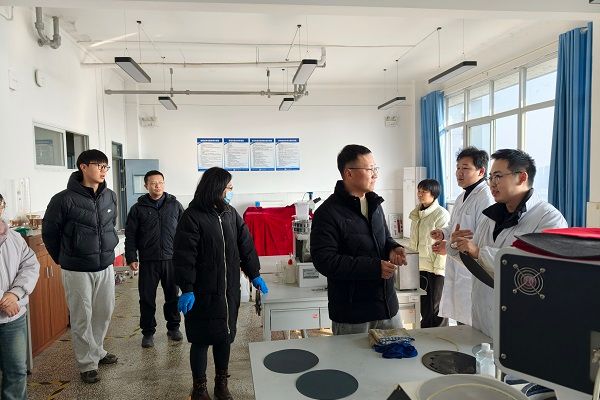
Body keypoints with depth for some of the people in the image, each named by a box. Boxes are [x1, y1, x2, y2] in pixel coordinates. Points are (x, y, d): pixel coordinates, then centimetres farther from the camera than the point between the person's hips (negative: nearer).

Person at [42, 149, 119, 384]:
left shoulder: (110, 197, 0)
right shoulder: (64, 199, -14)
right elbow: (49, 232, -2)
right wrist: (62, 259, 6)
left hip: (106, 266, 5)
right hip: (78, 270, -5)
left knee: (104, 312, 15)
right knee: (82, 318, 6)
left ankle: (96, 350, 35)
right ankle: (88, 363, 21)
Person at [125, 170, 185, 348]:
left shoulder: (175, 205, 4)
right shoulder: (138, 208, 2)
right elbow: (130, 235, 3)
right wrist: (131, 258, -4)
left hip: (172, 259, 1)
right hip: (148, 261, -1)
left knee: (173, 296, 10)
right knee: (147, 298, 6)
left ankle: (173, 327, 27)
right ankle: (148, 332, 21)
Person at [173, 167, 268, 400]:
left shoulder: (231, 214, 5)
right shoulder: (192, 217, -12)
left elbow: (245, 245, 11)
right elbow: (184, 256, -15)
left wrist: (254, 275, 13)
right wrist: (187, 289, -18)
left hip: (230, 291, 5)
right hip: (203, 293, -5)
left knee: (225, 337, 14)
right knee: (201, 340, 8)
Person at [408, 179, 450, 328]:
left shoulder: (441, 214, -12)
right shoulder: (416, 214, 11)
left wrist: (438, 268, -16)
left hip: (436, 268, -7)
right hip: (420, 267, 7)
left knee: (436, 307, 3)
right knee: (424, 305, 16)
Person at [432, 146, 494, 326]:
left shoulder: (485, 198, -16)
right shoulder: (461, 198, 15)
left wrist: (450, 247, -21)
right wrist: (444, 233, 6)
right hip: (456, 270, 9)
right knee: (460, 319, 18)